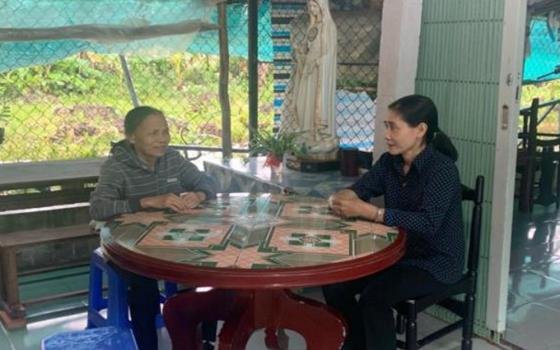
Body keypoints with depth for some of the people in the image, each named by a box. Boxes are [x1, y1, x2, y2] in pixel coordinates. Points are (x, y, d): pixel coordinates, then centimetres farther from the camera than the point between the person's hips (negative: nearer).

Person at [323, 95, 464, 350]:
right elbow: (358, 189, 1)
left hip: (436, 262, -7)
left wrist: (367, 211, -37)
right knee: (334, 284, -6)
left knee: (374, 295, -28)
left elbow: (427, 224, -33)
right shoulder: (390, 161, 0)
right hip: (397, 252, 7)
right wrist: (343, 198, -25)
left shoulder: (442, 169, -22)